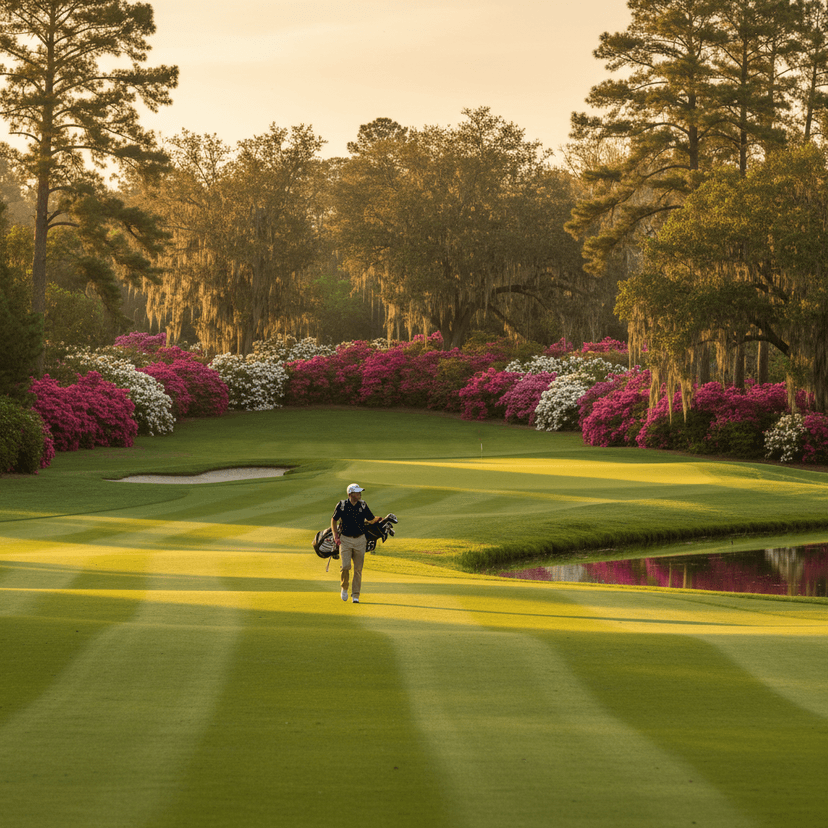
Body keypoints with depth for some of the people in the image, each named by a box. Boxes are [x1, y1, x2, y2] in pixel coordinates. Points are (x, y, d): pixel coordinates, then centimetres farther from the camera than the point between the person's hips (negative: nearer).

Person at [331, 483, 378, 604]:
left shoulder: (363, 505, 1)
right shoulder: (342, 505, -6)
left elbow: (371, 520, 9)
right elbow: (333, 520, 5)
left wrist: (377, 519, -12)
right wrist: (335, 536, -3)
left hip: (360, 540, 2)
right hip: (345, 539, -2)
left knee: (358, 568, 0)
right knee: (345, 566, -13)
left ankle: (355, 595, 8)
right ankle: (344, 588, 13)